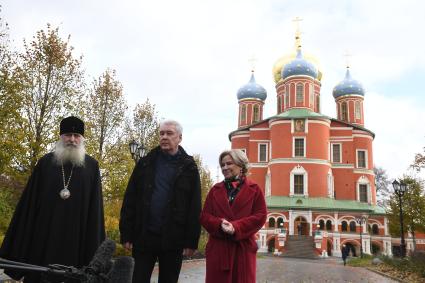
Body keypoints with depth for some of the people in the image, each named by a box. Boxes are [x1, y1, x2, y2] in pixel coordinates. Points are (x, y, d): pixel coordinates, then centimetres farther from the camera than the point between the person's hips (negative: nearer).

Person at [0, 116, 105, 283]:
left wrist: (95, 246, -3)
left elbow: (95, 206, 2)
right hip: (44, 232, 1)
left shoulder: (91, 166, 3)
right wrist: (17, 243, 2)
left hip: (77, 235, -1)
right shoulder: (45, 162, 6)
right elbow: (29, 201, 6)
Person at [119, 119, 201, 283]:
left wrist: (192, 241, -8)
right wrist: (126, 234, -3)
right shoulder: (145, 163, 4)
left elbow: (194, 207, -3)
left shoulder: (188, 167, 0)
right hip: (144, 237, 1)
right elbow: (130, 200, 3)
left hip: (174, 240, -1)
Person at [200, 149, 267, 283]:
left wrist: (236, 227, -16)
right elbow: (204, 216, 7)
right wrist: (220, 224, -15)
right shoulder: (215, 190, 13)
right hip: (218, 247, 2)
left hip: (244, 247, -2)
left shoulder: (254, 189, 4)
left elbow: (260, 216, -4)